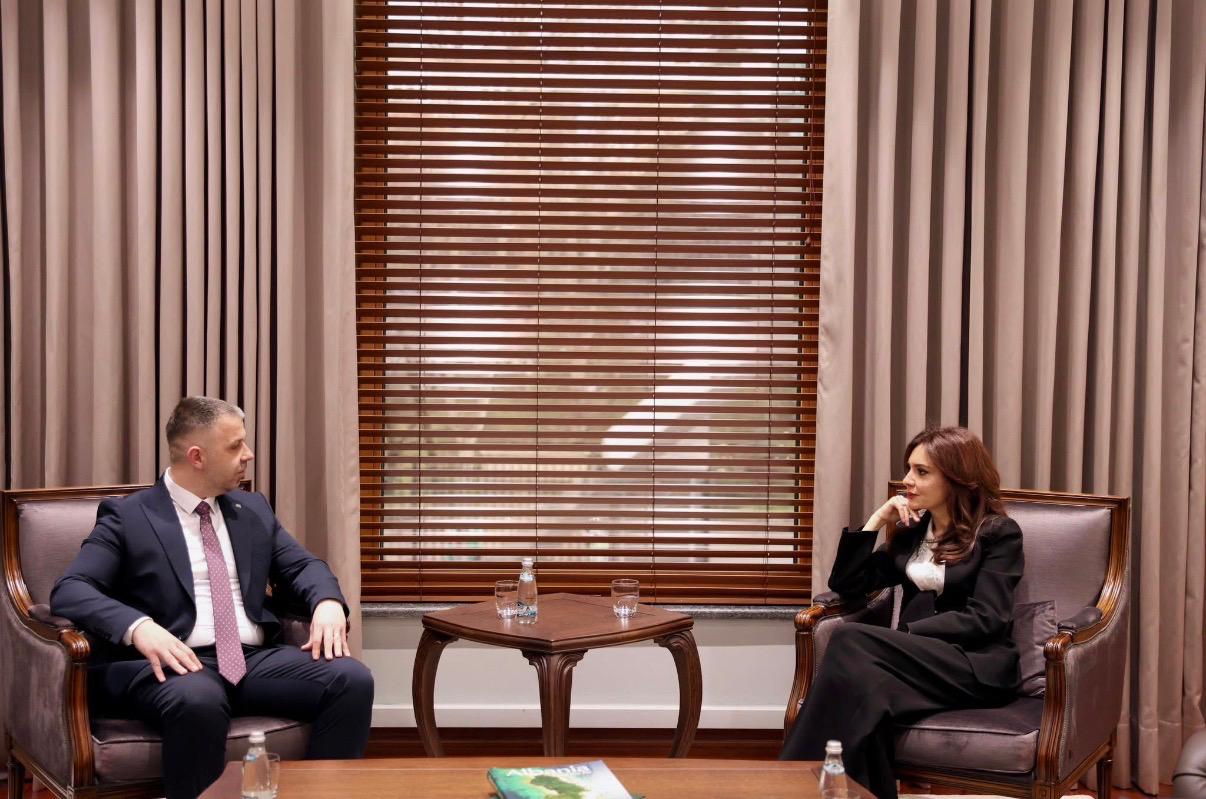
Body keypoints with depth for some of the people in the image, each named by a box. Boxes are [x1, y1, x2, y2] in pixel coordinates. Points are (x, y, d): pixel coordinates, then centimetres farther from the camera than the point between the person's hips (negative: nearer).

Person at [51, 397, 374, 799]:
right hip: (179, 662, -4)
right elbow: (69, 591, -6)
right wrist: (139, 627, -27)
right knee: (198, 701, -40)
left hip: (256, 659, 5)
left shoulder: (254, 509, 20)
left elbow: (302, 566, 19)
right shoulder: (127, 516, 4)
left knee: (352, 679, -22)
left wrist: (328, 603, -7)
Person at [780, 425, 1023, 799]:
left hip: (975, 666, -4)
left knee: (850, 642, -30)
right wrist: (876, 520, 6)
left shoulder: (999, 533, 2)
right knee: (863, 678, -35)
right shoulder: (912, 531, 18)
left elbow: (983, 619, -9)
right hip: (920, 658, 5)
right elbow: (845, 583, 14)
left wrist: (902, 634, -16)